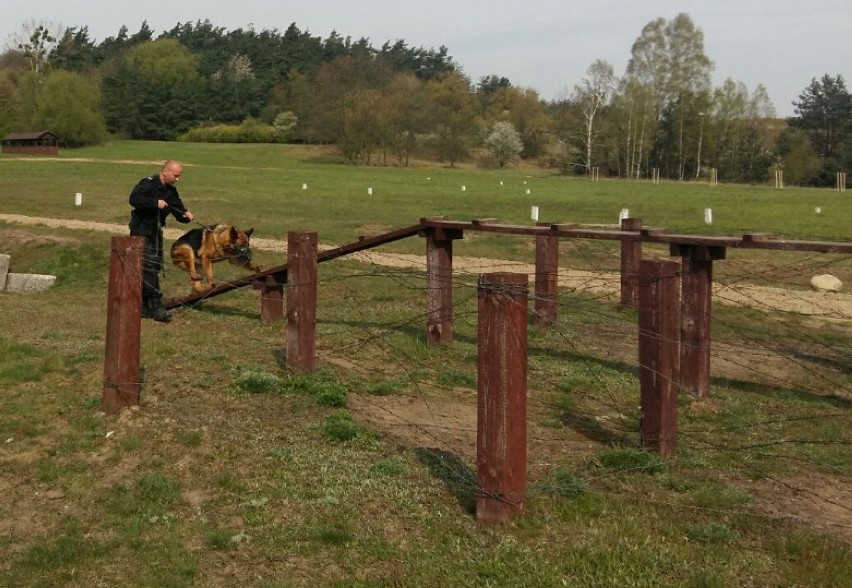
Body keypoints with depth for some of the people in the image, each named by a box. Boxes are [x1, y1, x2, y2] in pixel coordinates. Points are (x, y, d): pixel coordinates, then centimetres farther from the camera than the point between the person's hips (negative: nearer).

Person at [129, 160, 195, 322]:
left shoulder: (171, 191, 11)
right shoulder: (148, 183, -12)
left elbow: (179, 212, 10)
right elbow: (134, 199, -28)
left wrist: (186, 215, -12)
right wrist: (155, 203, -28)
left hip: (156, 233, 8)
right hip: (141, 231, -8)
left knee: (153, 268, 10)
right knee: (149, 268, -13)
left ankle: (144, 306, 18)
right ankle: (156, 306, -14)